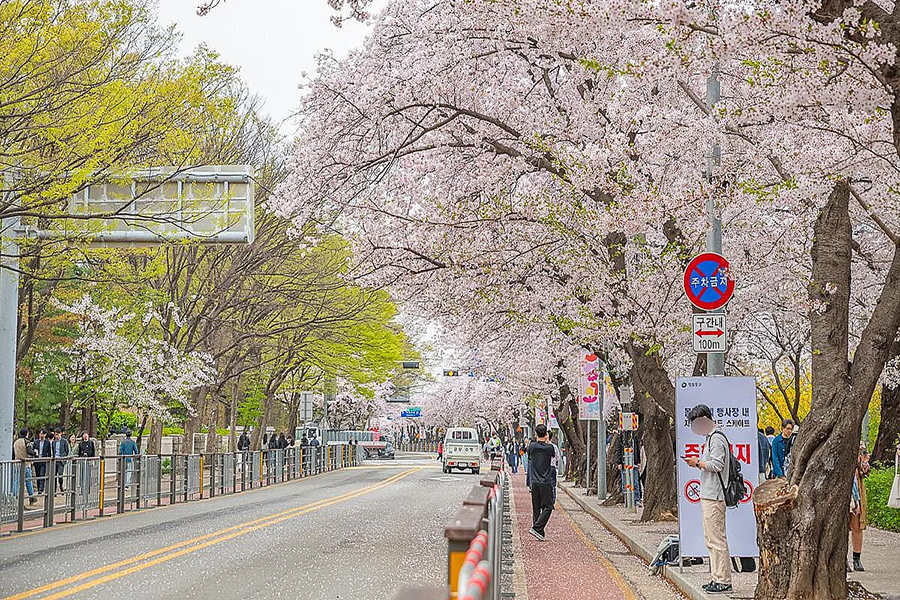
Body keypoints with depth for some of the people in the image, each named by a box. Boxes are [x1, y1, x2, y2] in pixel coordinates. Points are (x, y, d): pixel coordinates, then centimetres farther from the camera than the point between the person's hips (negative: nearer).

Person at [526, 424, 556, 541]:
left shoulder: (531, 447, 1)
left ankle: (539, 533, 12)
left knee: (536, 508, 10)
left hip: (534, 482, 4)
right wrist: (548, 442, 16)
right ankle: (536, 528, -14)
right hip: (546, 482, -4)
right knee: (547, 507, 0)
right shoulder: (549, 447, -9)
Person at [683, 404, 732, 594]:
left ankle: (723, 581, -7)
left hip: (713, 497, -11)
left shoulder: (716, 439, -12)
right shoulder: (712, 437, 20)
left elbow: (717, 465, -20)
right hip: (709, 495, 11)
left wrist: (698, 463, -8)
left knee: (717, 539, -9)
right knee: (711, 538, 13)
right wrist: (698, 463, 11)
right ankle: (717, 578, 16)